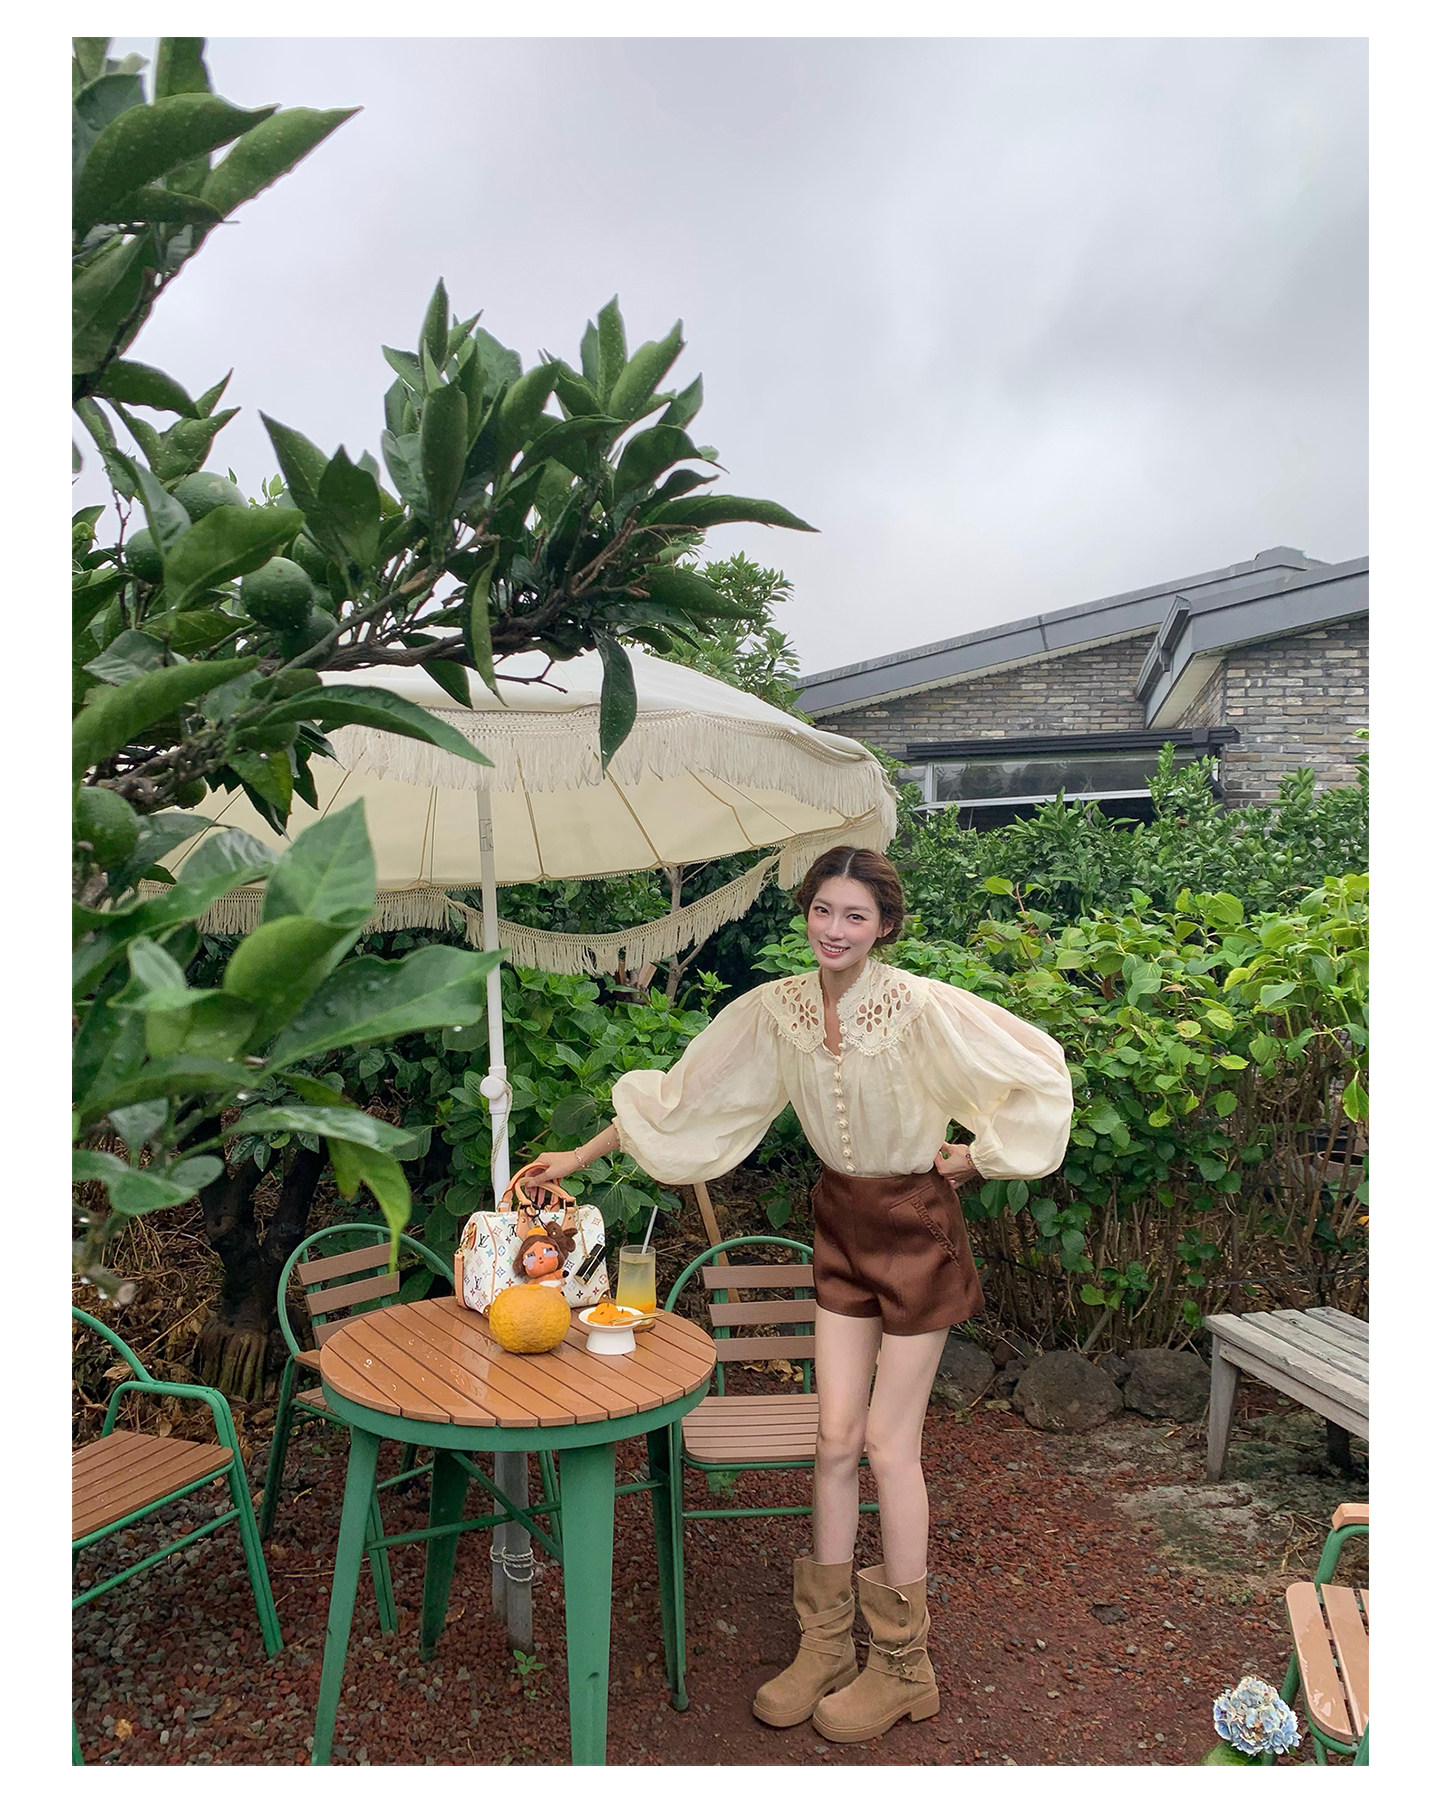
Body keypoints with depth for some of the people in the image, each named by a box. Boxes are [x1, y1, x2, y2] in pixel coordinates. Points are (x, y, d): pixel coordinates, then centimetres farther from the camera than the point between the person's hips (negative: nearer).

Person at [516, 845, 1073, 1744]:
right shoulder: (778, 1007, -8)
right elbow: (682, 1095, 0)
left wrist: (977, 1155, -10)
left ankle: (904, 1666, 24)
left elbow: (1040, 1068, -15)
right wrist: (582, 1154, 1)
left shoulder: (922, 1006, -22)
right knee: (837, 1440, 10)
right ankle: (826, 1646, 27)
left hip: (916, 1226, -4)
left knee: (888, 1444, 4)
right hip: (842, 1223, 4)